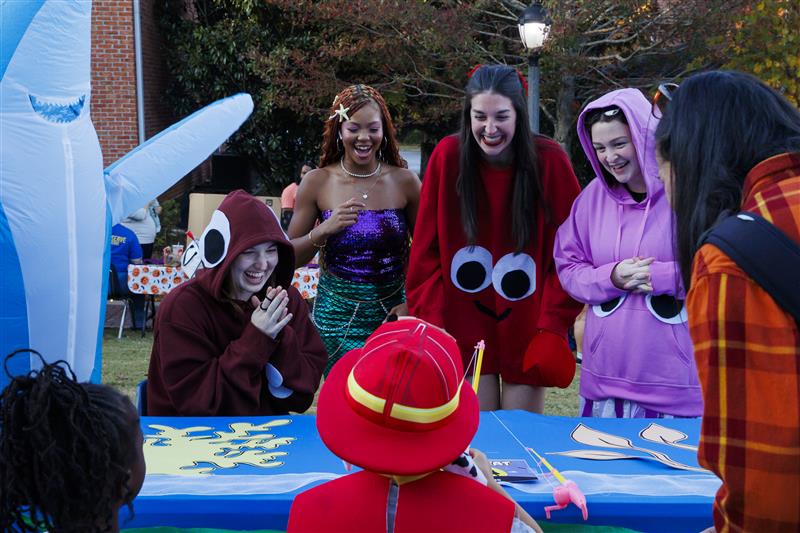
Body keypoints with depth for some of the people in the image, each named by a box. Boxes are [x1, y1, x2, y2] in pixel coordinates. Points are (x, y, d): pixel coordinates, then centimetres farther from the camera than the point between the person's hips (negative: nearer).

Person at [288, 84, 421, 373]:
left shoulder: (404, 182, -3)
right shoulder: (317, 182, -2)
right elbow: (289, 257, 0)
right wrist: (325, 230, -16)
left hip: (393, 314, 0)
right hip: (337, 314, 0)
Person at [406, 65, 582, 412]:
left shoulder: (549, 161, -10)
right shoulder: (448, 156, -8)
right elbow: (426, 250, -4)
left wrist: (554, 325, -12)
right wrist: (430, 321, -8)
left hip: (525, 327, 0)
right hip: (464, 325, 1)